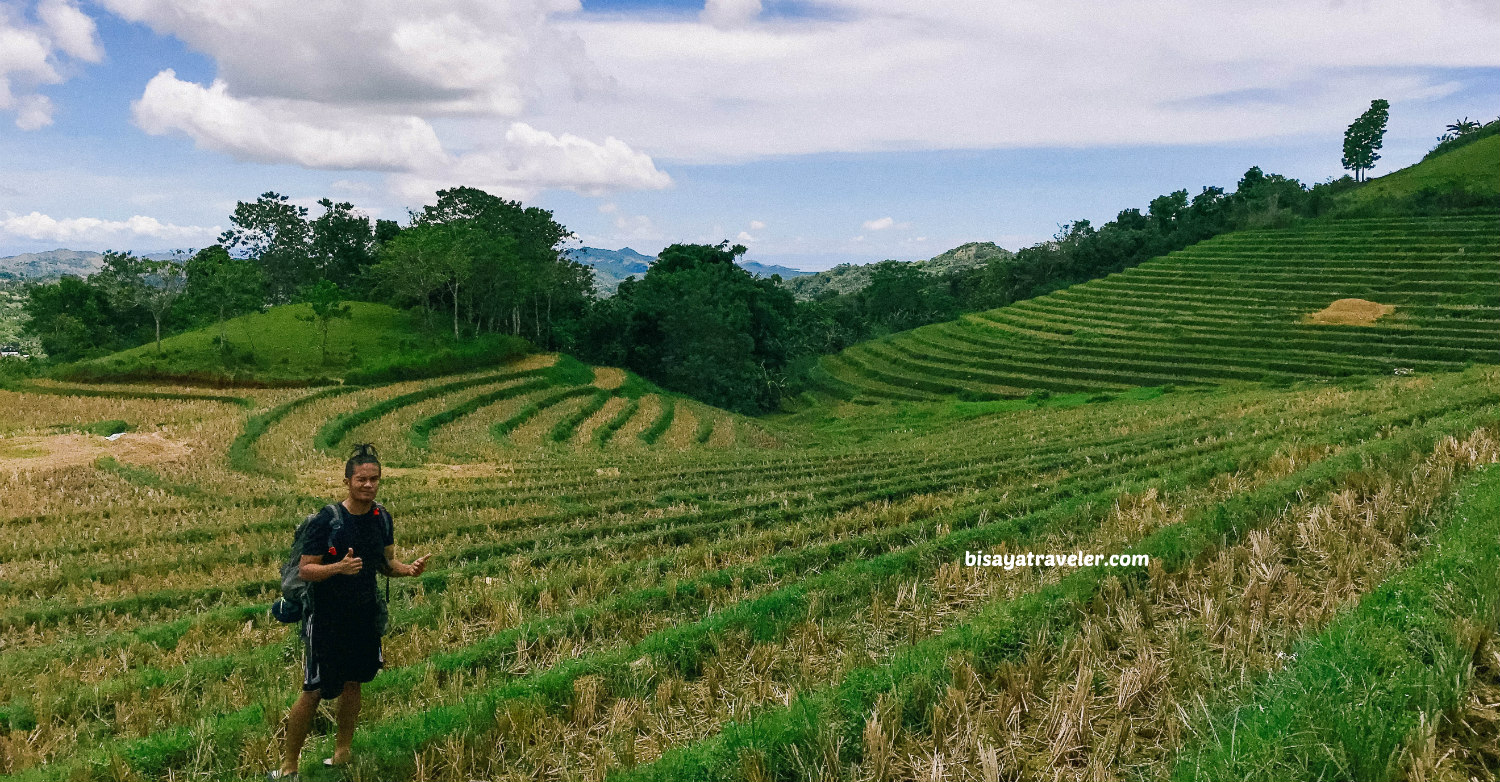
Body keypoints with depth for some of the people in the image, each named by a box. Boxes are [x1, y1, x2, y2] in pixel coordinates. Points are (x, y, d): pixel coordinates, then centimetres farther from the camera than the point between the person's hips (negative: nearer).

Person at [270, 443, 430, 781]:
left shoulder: (382, 517, -1)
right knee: (313, 691, 1)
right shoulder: (327, 519, -18)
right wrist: (339, 567, -34)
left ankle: (342, 753, 33)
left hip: (365, 614, 5)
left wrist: (408, 569, -10)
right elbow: (305, 569, -16)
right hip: (327, 619, -5)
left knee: (353, 683, 16)